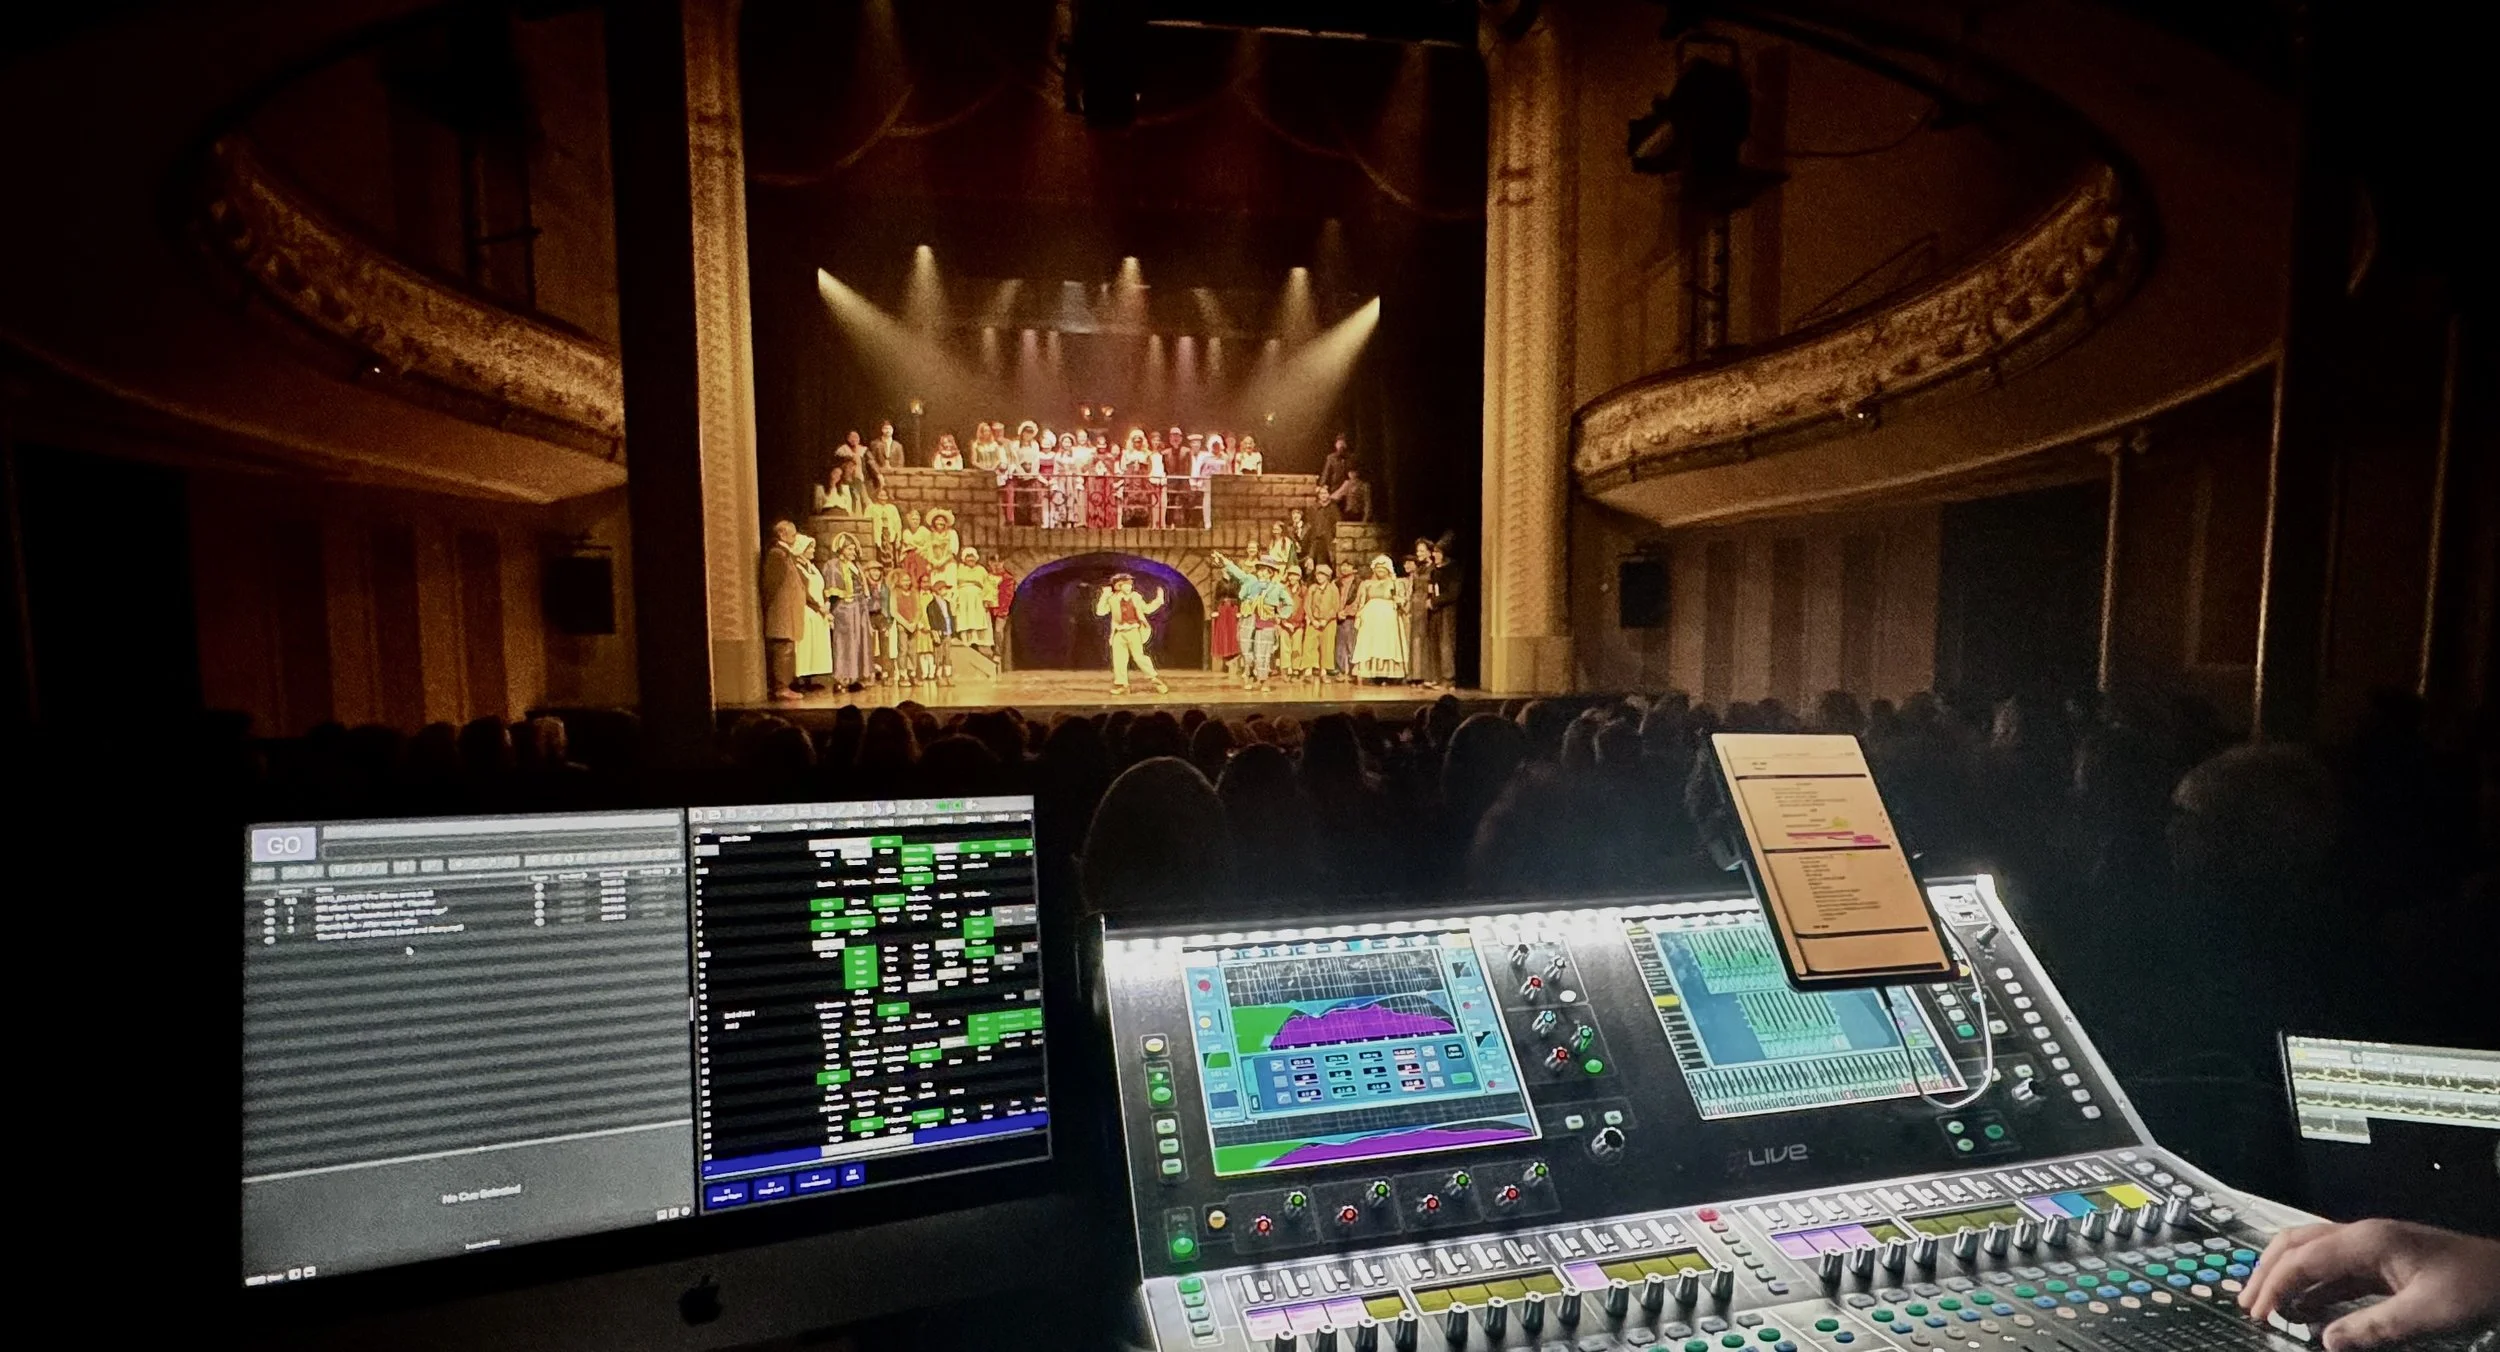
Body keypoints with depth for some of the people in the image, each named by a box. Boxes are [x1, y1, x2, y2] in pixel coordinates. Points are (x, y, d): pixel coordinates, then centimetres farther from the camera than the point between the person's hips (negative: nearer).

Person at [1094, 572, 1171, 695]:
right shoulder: (1112, 599, 1)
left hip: (1133, 631, -1)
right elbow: (1100, 611, -5)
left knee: (1139, 656, -6)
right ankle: (1121, 684, 11)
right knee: (1118, 658, 2)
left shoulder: (1136, 597, 7)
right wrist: (1104, 596, -13)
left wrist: (1158, 599, 7)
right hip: (1119, 633, 1)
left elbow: (1147, 609, 17)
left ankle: (1154, 678, 5)